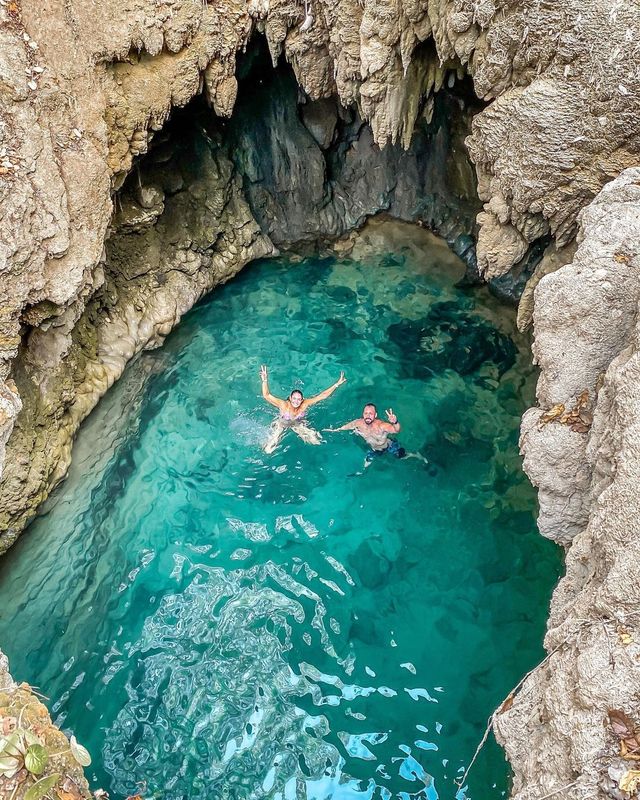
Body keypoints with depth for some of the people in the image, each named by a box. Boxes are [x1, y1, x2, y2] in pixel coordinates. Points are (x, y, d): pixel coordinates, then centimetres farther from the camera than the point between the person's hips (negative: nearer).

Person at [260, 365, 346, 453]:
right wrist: (265, 381, -60)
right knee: (268, 450, -11)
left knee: (317, 441, -4)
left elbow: (322, 396, -28)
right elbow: (266, 396, -44)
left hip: (298, 423, 3)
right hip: (282, 423, -2)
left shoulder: (305, 404, -28)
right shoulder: (283, 405, -35)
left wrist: (337, 384, -36)